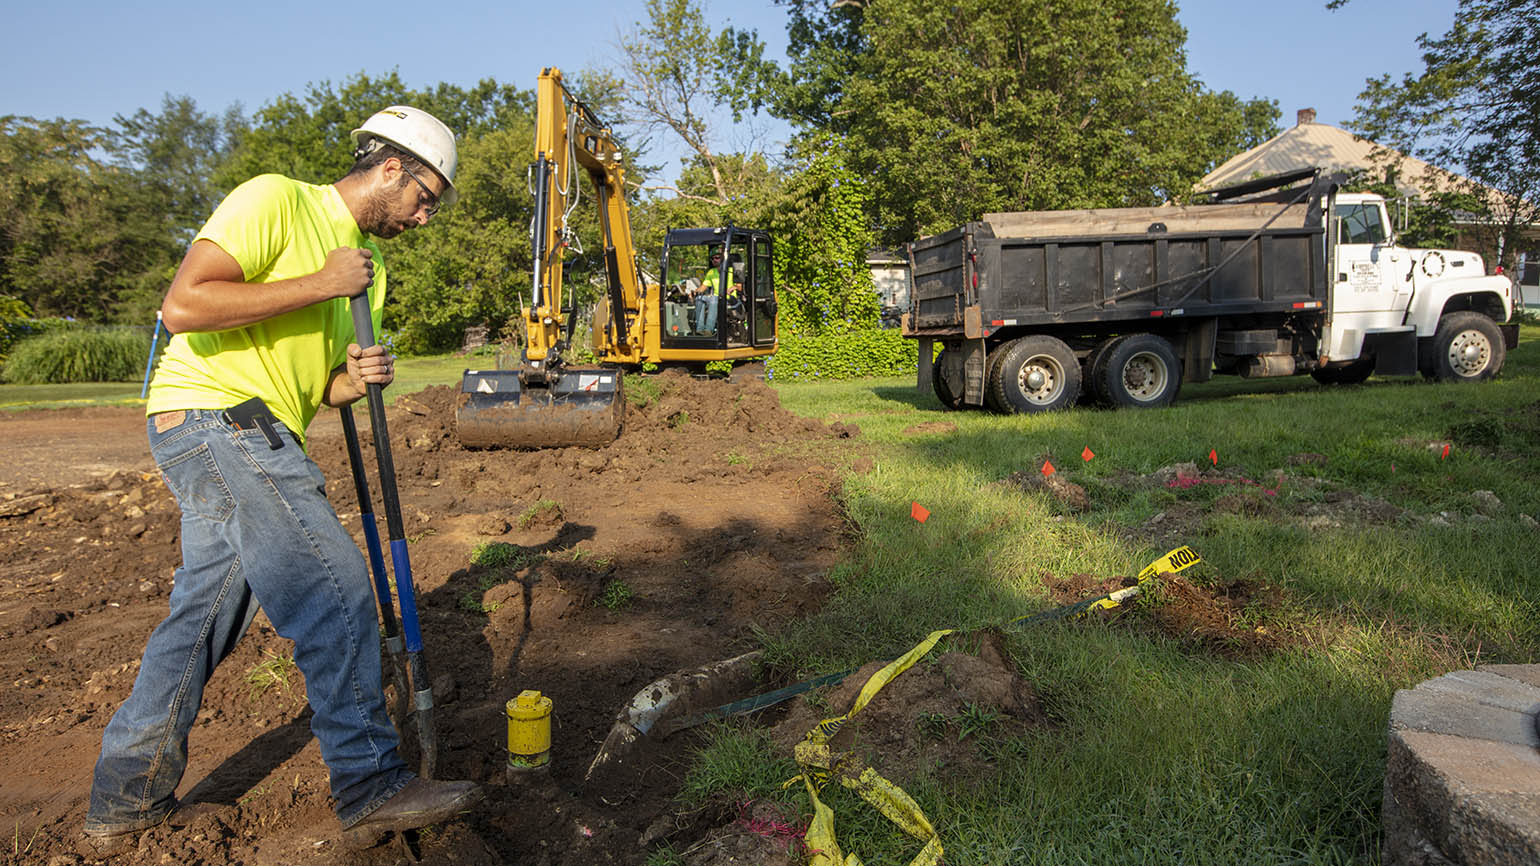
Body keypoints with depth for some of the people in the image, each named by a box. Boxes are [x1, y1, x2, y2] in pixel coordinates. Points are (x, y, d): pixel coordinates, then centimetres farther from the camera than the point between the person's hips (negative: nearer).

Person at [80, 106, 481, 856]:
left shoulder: (368, 262, 18)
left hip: (253, 440, 10)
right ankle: (370, 790, -3)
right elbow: (183, 305, -21)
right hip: (212, 417, -10)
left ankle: (122, 806, 29)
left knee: (202, 618, 14)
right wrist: (320, 284, -18)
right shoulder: (275, 200, -9)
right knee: (336, 593, -12)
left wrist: (355, 380, -3)